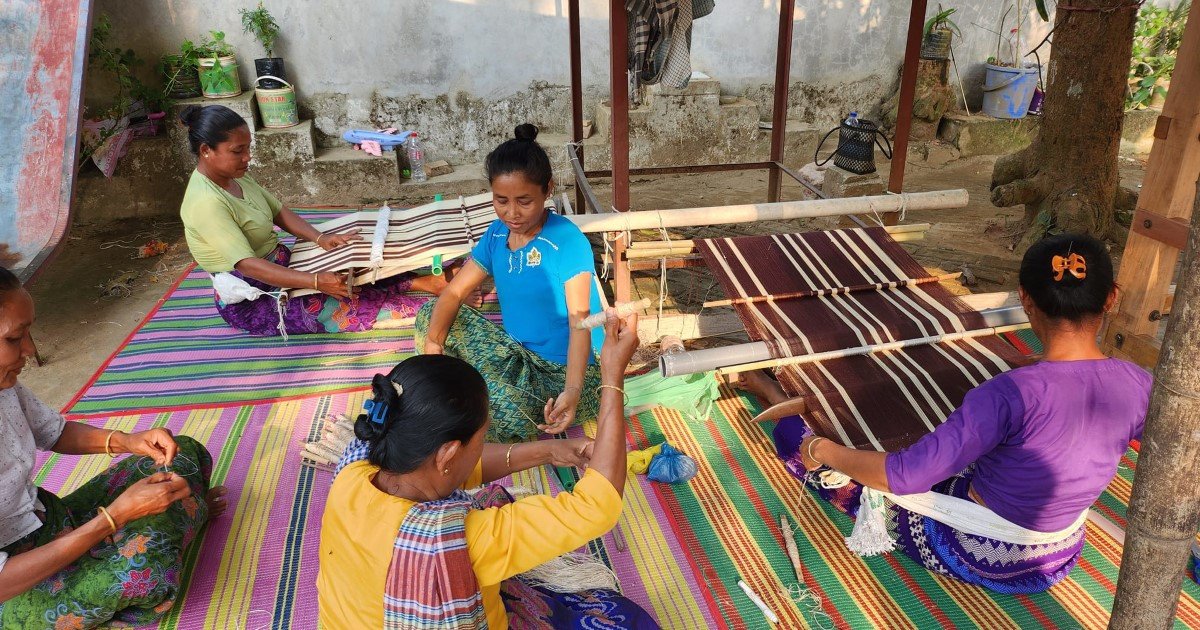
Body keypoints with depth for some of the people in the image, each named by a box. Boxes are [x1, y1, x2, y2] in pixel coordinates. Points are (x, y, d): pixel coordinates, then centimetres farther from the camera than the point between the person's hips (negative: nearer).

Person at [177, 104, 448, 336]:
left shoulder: (235, 178, 2)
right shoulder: (207, 203, -27)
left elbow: (279, 212, 5)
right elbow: (247, 265, -32)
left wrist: (320, 238, -14)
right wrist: (316, 281, -38)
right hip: (252, 303, -9)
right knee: (352, 304, -18)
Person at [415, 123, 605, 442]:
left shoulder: (567, 241, -18)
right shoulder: (496, 234, 3)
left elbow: (579, 321, -23)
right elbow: (454, 292, 3)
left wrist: (573, 390, -38)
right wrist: (432, 344, -16)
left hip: (563, 371, -7)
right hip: (517, 354, 7)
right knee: (429, 314, 4)